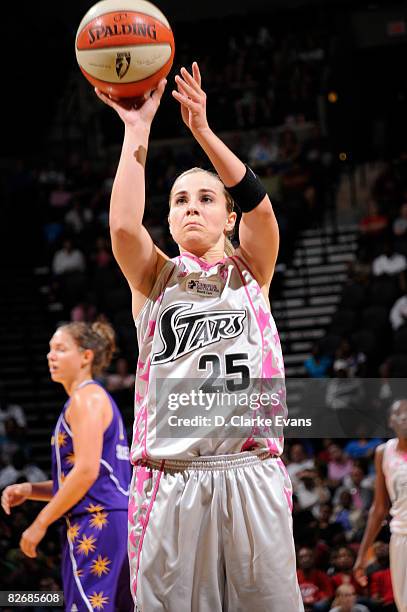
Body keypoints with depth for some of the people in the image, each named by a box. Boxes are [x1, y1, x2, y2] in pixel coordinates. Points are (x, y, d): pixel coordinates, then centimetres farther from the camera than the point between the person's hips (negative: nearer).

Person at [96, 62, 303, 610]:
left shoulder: (250, 271, 14)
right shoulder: (155, 278, 13)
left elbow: (259, 204, -5)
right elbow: (124, 225, -8)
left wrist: (203, 130, -16)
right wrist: (137, 129, -9)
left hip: (251, 473, 0)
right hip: (169, 477, 0)